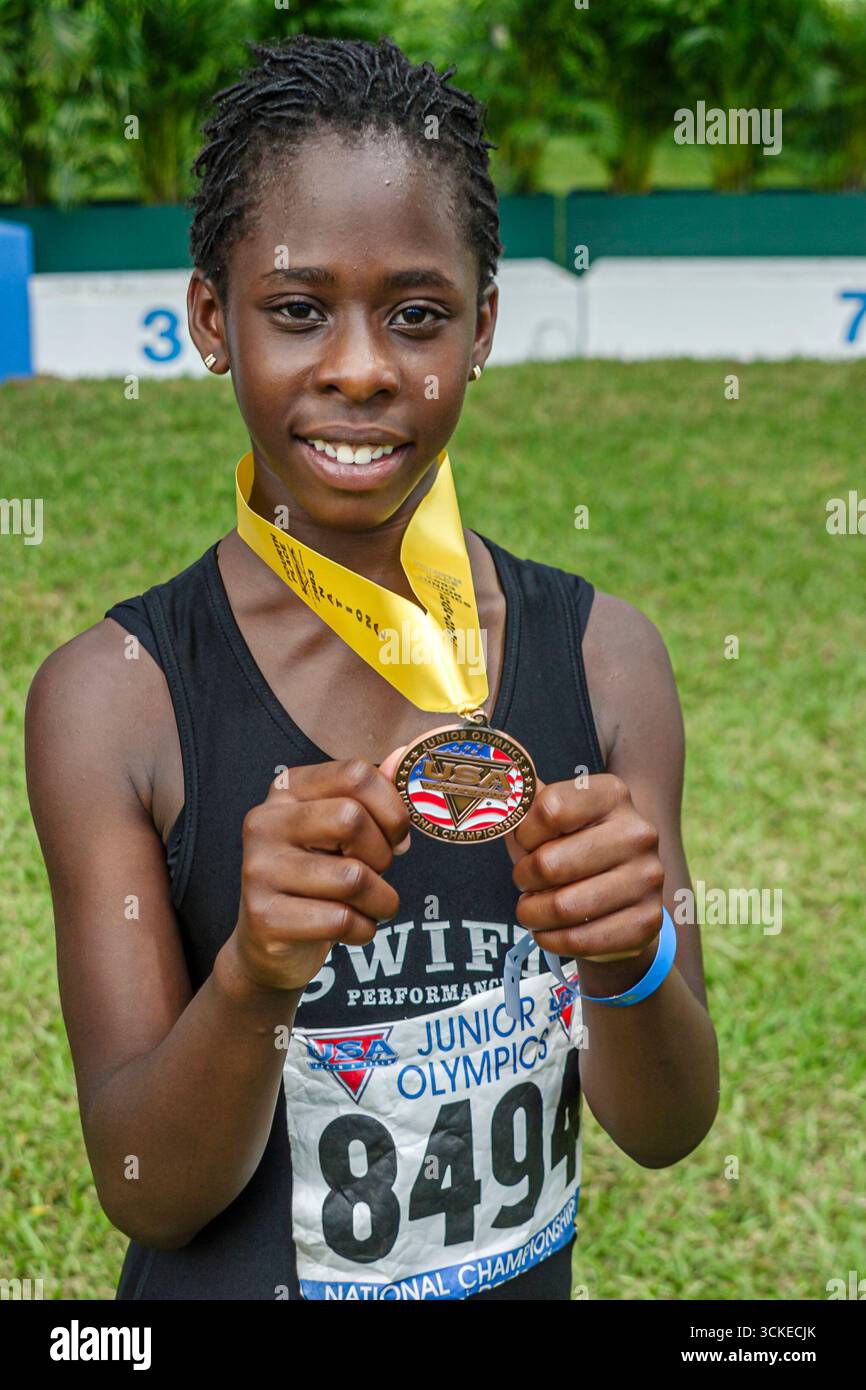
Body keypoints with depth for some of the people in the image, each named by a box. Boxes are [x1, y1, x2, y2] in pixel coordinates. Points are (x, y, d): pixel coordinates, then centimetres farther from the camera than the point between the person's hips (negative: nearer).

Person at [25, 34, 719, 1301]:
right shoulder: (114, 695, -17)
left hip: (531, 1278, 2)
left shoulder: (604, 658, -11)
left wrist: (628, 963, -29)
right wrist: (255, 975, -34)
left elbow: (666, 1131, -9)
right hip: (231, 1284, -2)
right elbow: (143, 1192, -16)